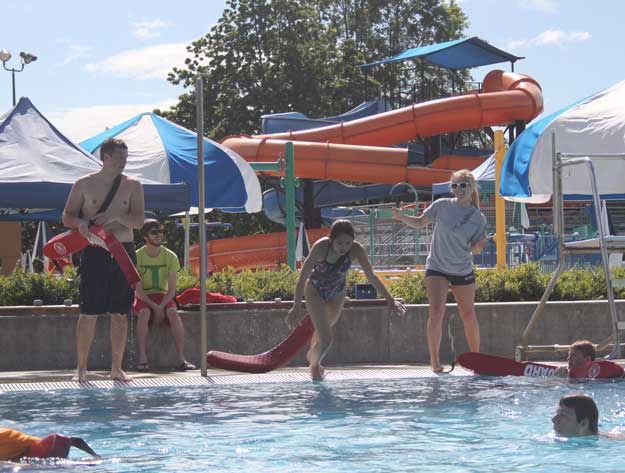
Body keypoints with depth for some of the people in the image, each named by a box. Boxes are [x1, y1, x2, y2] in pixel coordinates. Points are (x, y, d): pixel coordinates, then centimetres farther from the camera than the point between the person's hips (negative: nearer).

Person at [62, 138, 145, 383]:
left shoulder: (132, 186, 7)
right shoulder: (85, 184, 4)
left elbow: (138, 220, -1)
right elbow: (67, 215, 5)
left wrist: (116, 216, -19)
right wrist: (80, 223, -17)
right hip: (94, 253, -2)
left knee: (120, 313, 4)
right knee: (89, 312, -4)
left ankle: (116, 367, 11)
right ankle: (81, 368, 2)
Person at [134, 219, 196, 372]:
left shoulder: (170, 256, -4)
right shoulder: (137, 256, -9)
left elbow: (172, 289, -6)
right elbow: (138, 290, -12)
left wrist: (161, 307, -22)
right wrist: (155, 307, -23)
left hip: (163, 296, 1)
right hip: (144, 298, -1)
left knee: (173, 313, -30)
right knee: (144, 313, -35)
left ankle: (181, 359, -30)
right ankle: (142, 358, -32)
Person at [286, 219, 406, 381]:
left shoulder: (356, 250, -28)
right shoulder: (321, 247, -35)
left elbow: (371, 277, -20)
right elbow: (303, 276, -29)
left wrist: (390, 300, -27)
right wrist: (296, 307, -30)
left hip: (337, 292, 3)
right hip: (315, 290, -3)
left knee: (324, 330, 25)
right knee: (326, 339, -12)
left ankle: (312, 354, 56)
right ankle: (314, 365, 19)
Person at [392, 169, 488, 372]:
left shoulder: (479, 218, -3)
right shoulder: (442, 206, -5)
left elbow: (475, 249, 0)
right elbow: (420, 222, 5)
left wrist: (480, 245, -22)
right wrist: (402, 217, -12)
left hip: (463, 271, 1)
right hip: (437, 267, -1)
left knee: (468, 315, 9)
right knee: (436, 311, -16)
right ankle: (434, 359, -13)